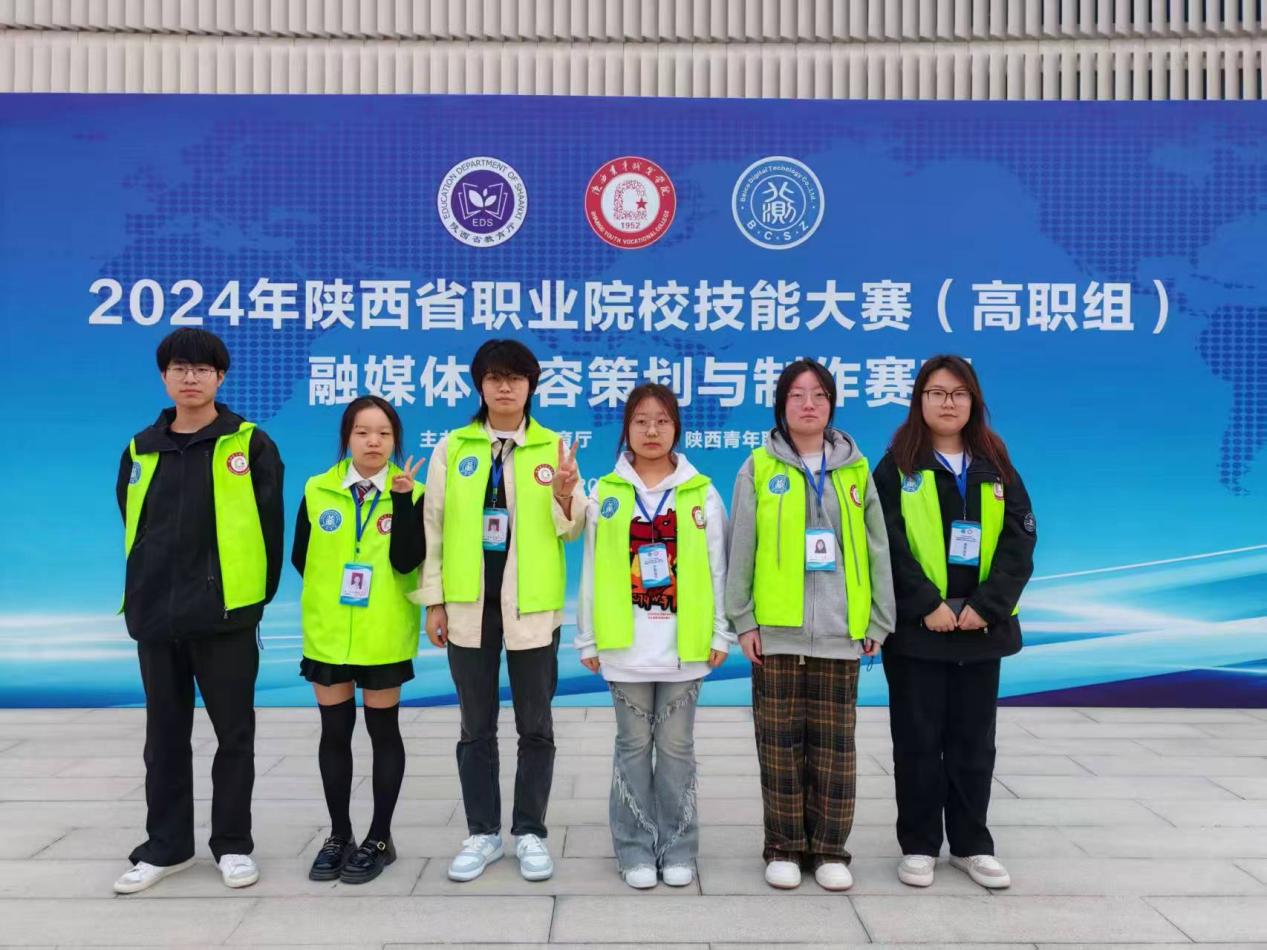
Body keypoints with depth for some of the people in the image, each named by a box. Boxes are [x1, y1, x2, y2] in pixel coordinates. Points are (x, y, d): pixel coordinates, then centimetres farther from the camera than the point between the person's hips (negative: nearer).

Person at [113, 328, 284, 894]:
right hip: (155, 617, 4)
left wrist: (258, 596, -1)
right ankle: (166, 846, 26)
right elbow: (132, 529, 15)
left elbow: (269, 526, -2)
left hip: (225, 614, -4)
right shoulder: (141, 451, 9)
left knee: (234, 734, 6)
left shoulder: (249, 445, -3)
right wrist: (145, 594, 12)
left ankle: (233, 845, 20)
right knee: (165, 736, 13)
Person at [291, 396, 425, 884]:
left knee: (383, 731, 8)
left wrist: (403, 499, -22)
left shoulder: (411, 493, -5)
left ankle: (380, 838, 20)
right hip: (328, 633, 2)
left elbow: (406, 561, -17)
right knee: (334, 731, 11)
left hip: (385, 636, -2)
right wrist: (333, 589, 2)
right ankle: (339, 835, 25)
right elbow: (301, 557, 8)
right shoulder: (318, 490, 1)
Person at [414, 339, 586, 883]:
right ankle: (482, 833, 24)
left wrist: (564, 495, -19)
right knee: (476, 727, 10)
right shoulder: (452, 448, 4)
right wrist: (433, 600, 1)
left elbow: (571, 531, 2)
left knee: (535, 726, 8)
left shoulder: (552, 448, 2)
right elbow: (433, 526, 4)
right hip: (470, 603, 1)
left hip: (531, 604, -1)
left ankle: (529, 832, 22)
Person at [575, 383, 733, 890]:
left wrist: (720, 633, 0)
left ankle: (678, 848, 20)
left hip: (684, 643, 0)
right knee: (634, 746, 8)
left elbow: (717, 569, 3)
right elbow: (593, 572, 5)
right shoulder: (606, 495, 4)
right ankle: (636, 849, 19)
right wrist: (589, 639, 4)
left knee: (676, 746, 8)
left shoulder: (701, 494, 3)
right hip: (626, 644, 1)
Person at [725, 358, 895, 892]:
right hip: (777, 630, -1)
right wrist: (743, 620, -4)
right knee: (781, 743, 6)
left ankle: (830, 849, 21)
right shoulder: (759, 469, 1)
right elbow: (741, 550, 0)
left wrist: (877, 623, 6)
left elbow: (876, 550, 9)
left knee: (835, 744, 7)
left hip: (840, 631, 2)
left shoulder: (855, 470, 8)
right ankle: (784, 848, 19)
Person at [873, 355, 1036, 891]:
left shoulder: (996, 470, 8)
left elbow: (1020, 542, 0)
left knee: (974, 742, 12)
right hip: (917, 629, -3)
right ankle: (918, 846, 18)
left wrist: (987, 606, -12)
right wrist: (928, 605, -18)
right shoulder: (897, 468, -1)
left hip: (982, 629, 3)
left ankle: (972, 845, 25)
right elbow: (889, 546, -9)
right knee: (918, 741, 5)